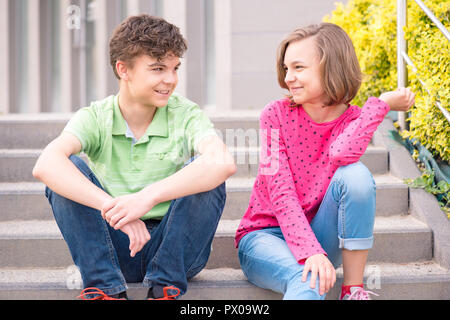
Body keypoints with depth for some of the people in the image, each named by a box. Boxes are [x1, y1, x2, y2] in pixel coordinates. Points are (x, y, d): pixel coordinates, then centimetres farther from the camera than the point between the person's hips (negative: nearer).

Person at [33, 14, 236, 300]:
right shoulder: (95, 118, -7)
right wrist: (114, 210, -42)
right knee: (69, 170, -19)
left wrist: (147, 197, -42)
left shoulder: (186, 115, -8)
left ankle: (165, 287, -16)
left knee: (204, 174, -24)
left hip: (173, 248, 0)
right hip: (113, 250, 1)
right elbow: (45, 165, -29)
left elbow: (224, 163, -31)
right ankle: (106, 288, -18)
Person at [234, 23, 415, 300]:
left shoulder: (355, 121, -3)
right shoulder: (276, 114, -8)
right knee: (308, 281, -38)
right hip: (265, 235, -3)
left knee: (355, 174, -27)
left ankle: (354, 289, -20)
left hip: (319, 236, 3)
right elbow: (281, 193, -17)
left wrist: (381, 104, -20)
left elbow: (342, 155, -29)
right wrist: (310, 252, -30)